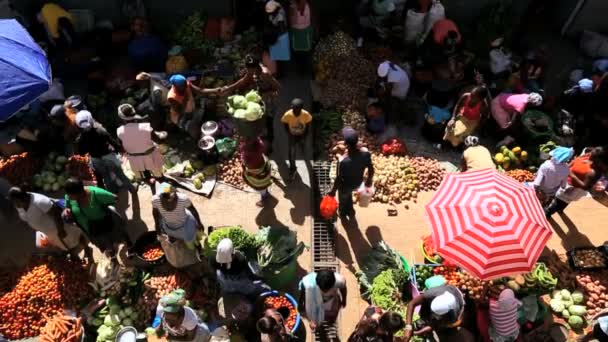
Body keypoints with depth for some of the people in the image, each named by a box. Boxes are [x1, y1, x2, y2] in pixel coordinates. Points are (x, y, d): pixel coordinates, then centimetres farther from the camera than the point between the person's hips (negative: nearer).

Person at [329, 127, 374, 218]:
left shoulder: (343, 161, -40)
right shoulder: (366, 152, -27)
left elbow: (338, 179, -25)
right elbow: (371, 169, -11)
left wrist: (333, 190, -6)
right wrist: (369, 180, 10)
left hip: (345, 186, -4)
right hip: (358, 183, 4)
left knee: (343, 198, 31)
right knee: (348, 194, 37)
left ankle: (343, 212, 62)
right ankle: (350, 211, 61)